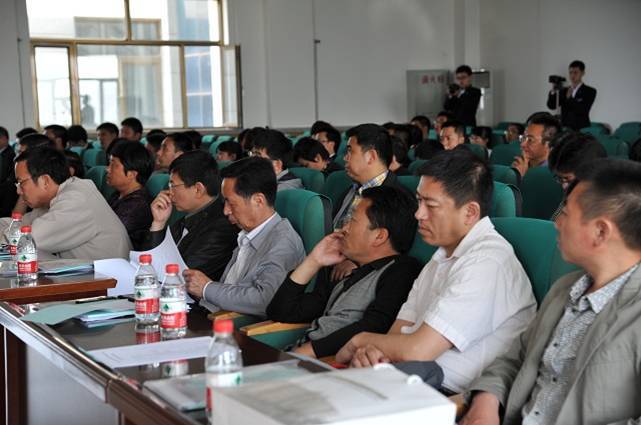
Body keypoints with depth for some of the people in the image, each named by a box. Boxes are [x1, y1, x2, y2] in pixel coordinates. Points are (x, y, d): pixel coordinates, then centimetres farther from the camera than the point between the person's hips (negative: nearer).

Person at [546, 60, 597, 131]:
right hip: (565, 129, 3)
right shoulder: (563, 91, 13)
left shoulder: (589, 91, 1)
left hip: (582, 130, -3)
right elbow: (551, 106, 2)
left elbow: (583, 110, -11)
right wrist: (553, 92, -14)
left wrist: (569, 98, -16)